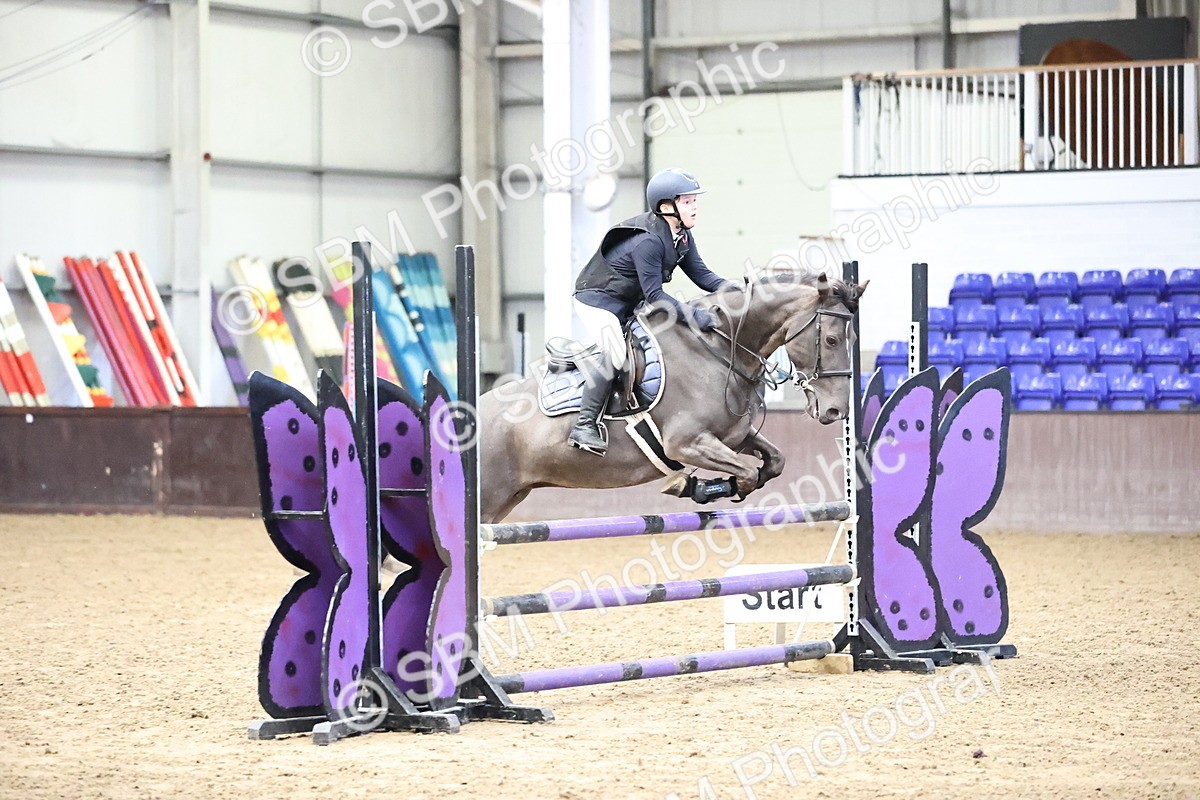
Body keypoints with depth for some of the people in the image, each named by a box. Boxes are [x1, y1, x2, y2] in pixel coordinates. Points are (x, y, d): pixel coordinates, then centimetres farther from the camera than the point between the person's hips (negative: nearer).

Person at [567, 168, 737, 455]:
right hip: (597, 299, -10)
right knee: (614, 353, -29)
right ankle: (584, 426, -27)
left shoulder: (682, 237, 0)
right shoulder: (647, 241, -30)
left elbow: (702, 275, 1)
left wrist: (735, 288, -17)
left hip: (629, 303, 10)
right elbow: (654, 295, -31)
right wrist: (694, 315, -35)